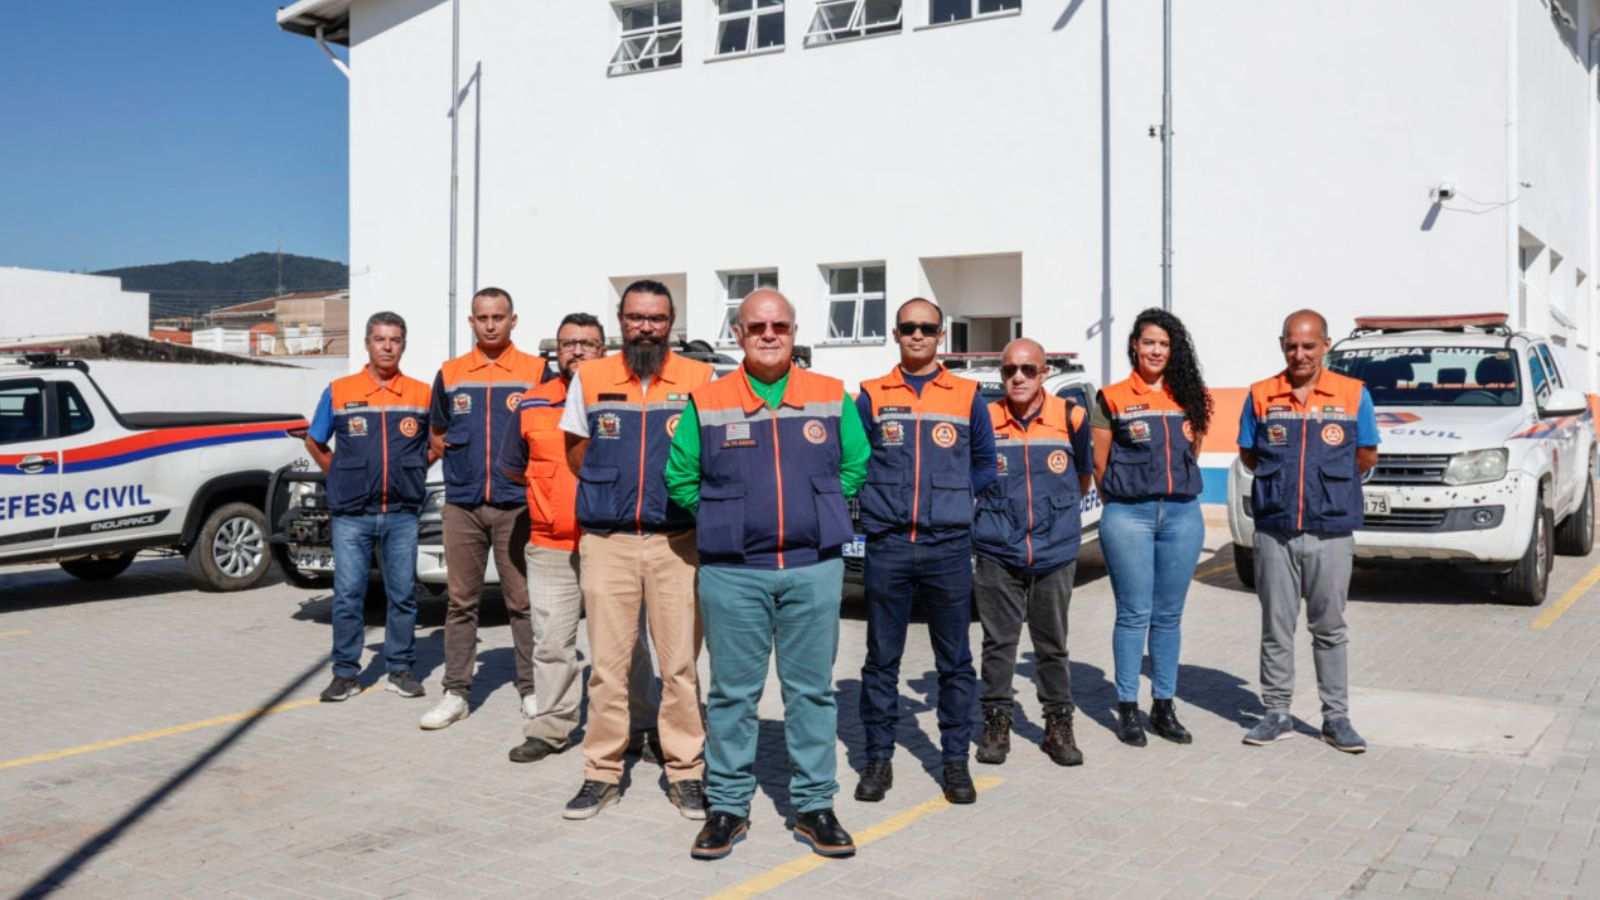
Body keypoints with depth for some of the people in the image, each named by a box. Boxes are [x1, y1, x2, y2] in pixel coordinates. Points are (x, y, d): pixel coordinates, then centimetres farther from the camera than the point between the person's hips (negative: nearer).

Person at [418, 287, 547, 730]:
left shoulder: (536, 371, 3)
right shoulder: (450, 374, 11)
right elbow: (436, 435, 21)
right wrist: (459, 453, 6)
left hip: (517, 505, -2)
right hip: (462, 506, 3)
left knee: (523, 602, 1)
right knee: (461, 603, 7)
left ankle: (531, 690, 10)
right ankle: (455, 693, 13)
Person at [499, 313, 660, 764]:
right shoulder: (532, 405, 7)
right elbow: (513, 468, 18)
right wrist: (553, 484, 10)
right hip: (550, 547, 2)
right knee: (552, 642, 6)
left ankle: (642, 724, 20)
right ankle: (550, 727, 17)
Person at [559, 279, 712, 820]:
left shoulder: (700, 380, 2)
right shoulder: (589, 378, 6)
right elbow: (577, 454, 15)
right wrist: (612, 492, 8)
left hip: (678, 541, -1)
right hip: (607, 542, 1)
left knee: (680, 663, 2)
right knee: (607, 663, 5)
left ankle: (685, 771, 14)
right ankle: (603, 773, 16)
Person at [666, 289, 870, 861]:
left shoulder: (832, 398, 6)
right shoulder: (706, 403, 3)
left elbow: (856, 465, 14)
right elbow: (679, 477, 8)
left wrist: (821, 513, 6)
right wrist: (722, 519, 3)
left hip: (814, 567, 1)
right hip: (732, 572, -1)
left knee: (812, 689, 7)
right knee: (733, 692, 5)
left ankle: (813, 806, 17)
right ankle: (727, 807, 17)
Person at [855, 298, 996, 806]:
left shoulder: (968, 397, 8)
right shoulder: (871, 396, 7)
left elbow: (984, 466, 12)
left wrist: (951, 498, 2)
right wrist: (874, 501, -2)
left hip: (949, 547, 0)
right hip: (887, 546, 0)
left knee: (954, 660, 5)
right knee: (882, 658, 6)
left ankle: (955, 760, 16)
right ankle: (878, 758, 16)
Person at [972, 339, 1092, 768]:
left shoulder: (1070, 418, -2)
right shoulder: (984, 420, -3)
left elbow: (1083, 477, 13)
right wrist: (994, 514, 7)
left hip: (1055, 553, 0)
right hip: (998, 554, 0)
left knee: (1053, 644, 10)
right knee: (998, 642, 6)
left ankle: (1059, 724, 22)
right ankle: (996, 722, 18)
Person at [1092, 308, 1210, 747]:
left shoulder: (1187, 396, 11)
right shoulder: (1113, 398, 1)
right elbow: (1099, 463, 4)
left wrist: (1190, 435, 6)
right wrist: (1118, 499, 6)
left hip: (1182, 514, 4)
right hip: (1128, 515, -3)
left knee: (1169, 616, 8)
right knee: (1134, 614, -1)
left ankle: (1164, 707, 16)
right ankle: (1127, 709, 7)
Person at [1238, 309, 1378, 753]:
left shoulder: (1354, 394, 3)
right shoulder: (1261, 396, 5)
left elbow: (1366, 458, 8)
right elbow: (1248, 457, 10)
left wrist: (1329, 479, 4)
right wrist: (1283, 478, 2)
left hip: (1331, 530, -1)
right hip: (1275, 530, 1)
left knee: (1330, 628, 7)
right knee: (1276, 627, 6)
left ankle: (1336, 717, 15)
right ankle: (1276, 713, 16)